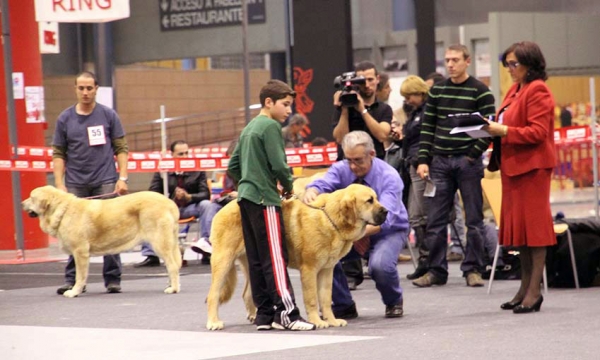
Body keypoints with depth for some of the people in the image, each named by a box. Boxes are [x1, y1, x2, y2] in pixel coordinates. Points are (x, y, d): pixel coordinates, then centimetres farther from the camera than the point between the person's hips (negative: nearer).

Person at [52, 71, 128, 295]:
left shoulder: (108, 116, 4)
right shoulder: (65, 119, 6)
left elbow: (121, 148, 5)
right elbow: (58, 154, 7)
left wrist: (122, 178, -5)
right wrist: (59, 184, -3)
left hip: (105, 182, -1)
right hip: (75, 184, 1)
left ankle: (112, 279, 6)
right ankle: (73, 279, 7)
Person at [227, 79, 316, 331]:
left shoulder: (248, 128, 18)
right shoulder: (271, 126, -9)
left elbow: (233, 166, 20)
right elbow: (278, 164, -16)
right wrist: (289, 186, 0)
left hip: (245, 197, 9)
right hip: (265, 199, -9)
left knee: (256, 259, 7)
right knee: (275, 257, -11)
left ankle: (265, 314, 9)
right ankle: (287, 313, -14)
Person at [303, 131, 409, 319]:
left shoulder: (388, 176, -23)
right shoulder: (342, 169, -10)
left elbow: (384, 218, -35)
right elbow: (322, 183, -28)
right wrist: (311, 192, -54)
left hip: (388, 231, -4)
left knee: (380, 265, -35)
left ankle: (394, 302, 1)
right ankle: (343, 305, -2)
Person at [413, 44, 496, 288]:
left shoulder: (480, 92, -3)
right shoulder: (437, 91, 9)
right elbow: (427, 128, 9)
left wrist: (472, 156, -13)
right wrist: (423, 160, 1)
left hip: (468, 162, -4)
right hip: (440, 162, 4)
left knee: (474, 219, 2)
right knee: (435, 220, 3)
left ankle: (473, 269, 9)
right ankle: (436, 270, 9)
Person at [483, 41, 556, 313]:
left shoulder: (538, 91, -11)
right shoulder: (514, 91, 17)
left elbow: (538, 132, -18)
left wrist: (503, 131, -21)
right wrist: (492, 129, 6)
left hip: (532, 166, -9)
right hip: (513, 166, 9)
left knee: (534, 227, -7)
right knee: (519, 227, 10)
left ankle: (534, 291, -6)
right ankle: (525, 287, 15)